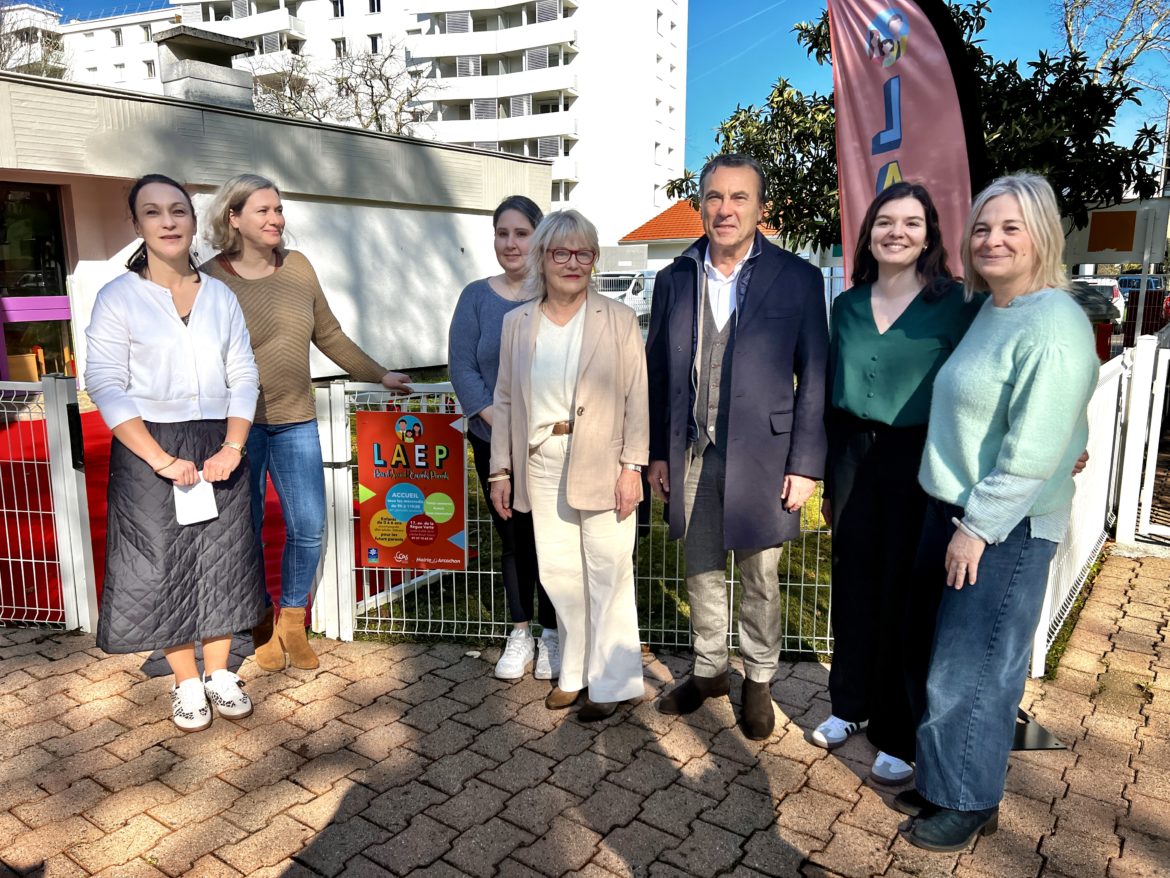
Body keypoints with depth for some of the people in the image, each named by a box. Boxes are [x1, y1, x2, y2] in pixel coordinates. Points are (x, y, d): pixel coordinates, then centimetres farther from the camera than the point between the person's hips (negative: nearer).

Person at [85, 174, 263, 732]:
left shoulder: (221, 297, 7)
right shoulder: (118, 297, -4)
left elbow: (244, 377, 5)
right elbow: (105, 385, -10)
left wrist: (232, 447, -9)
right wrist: (162, 459, -17)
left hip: (218, 447, 3)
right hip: (150, 452, -3)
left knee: (223, 559, 9)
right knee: (163, 565, 5)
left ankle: (219, 673, 25)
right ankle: (186, 683, 21)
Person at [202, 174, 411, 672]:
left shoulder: (297, 268, 4)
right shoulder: (210, 280, -7)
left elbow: (329, 335, 13)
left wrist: (379, 375, 15)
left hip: (295, 422, 3)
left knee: (309, 528, 4)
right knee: (245, 532, 8)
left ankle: (291, 624, 25)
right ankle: (262, 626, 29)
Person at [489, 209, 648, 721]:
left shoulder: (619, 320, -2)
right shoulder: (517, 323, 8)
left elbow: (637, 399, -4)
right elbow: (505, 400, 10)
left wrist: (632, 467, -11)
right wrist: (500, 471, 7)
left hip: (601, 464, -3)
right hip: (542, 464, 4)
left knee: (608, 573, 2)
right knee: (559, 573, 11)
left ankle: (611, 682, 16)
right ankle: (574, 672, 27)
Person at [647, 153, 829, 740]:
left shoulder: (797, 279, -4)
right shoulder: (674, 280, 6)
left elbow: (814, 379, -4)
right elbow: (659, 373, 9)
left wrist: (805, 465, -8)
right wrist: (657, 453, 7)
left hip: (761, 456, -3)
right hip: (692, 455, 3)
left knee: (759, 578, 11)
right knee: (702, 571, 16)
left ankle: (759, 681, 32)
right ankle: (709, 670, 36)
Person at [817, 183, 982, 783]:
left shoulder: (958, 304, -6)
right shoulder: (848, 305, 6)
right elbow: (832, 395, 11)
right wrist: (827, 481, 12)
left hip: (919, 464, -3)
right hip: (854, 457, 4)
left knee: (907, 597, 5)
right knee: (853, 584, 12)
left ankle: (900, 736, 22)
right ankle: (850, 704, 32)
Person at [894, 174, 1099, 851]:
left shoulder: (1053, 325, -18)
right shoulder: (989, 311, 10)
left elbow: (1034, 451, -23)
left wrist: (978, 527, -19)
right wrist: (954, 517, 13)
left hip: (1006, 527, -8)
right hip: (954, 510, 8)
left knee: (974, 668, 5)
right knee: (948, 658, 17)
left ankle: (971, 801, 25)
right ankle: (942, 780, 34)